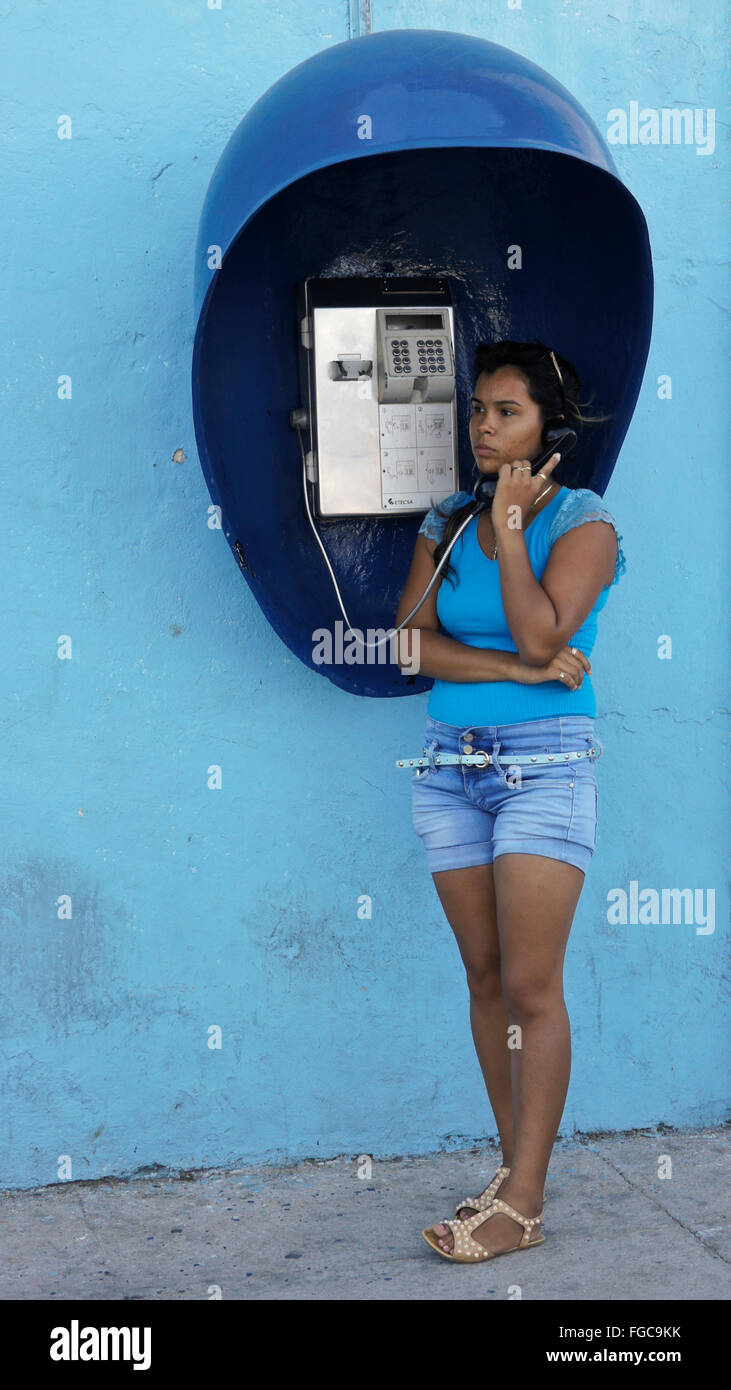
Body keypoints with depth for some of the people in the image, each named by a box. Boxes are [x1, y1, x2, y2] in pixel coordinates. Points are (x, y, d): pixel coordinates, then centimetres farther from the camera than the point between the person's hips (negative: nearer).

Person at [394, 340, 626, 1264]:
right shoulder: (447, 523, 10)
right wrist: (518, 669, -13)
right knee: (485, 980, 7)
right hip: (450, 764, 5)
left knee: (530, 988, -7)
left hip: (545, 764, -5)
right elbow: (412, 641, -2)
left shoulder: (582, 521, -3)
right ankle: (515, 1166, 17)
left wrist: (509, 525, -13)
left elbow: (540, 634, -17)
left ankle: (522, 1204, -2)